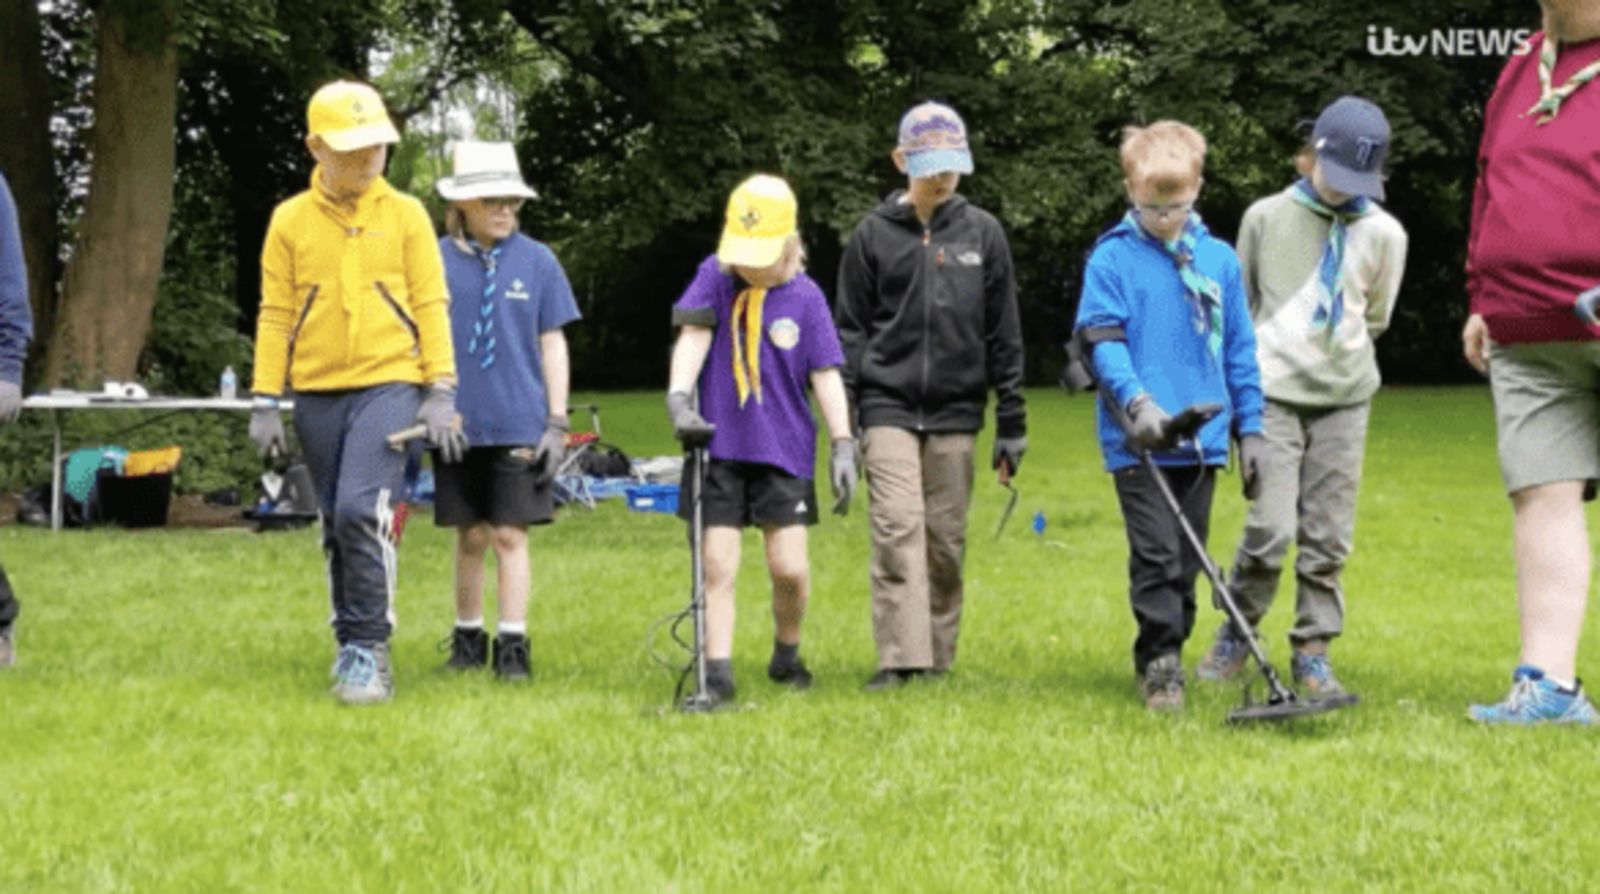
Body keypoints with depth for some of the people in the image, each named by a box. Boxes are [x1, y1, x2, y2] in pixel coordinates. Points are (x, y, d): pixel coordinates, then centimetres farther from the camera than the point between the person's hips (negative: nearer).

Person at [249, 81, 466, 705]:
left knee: (362, 511, -18)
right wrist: (266, 401, 1)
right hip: (318, 395, 3)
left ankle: (369, 648, -10)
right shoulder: (290, 221, 4)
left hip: (389, 386, -3)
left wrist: (440, 391, -3)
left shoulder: (405, 215, 2)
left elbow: (431, 305, 3)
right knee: (337, 525, 10)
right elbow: (276, 315, 6)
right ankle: (350, 643, 24)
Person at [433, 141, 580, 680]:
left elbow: (552, 343, 4)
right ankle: (468, 638, 22)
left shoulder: (536, 261, 1)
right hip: (459, 421, 1)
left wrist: (557, 423, 1)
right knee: (470, 537, 9)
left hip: (519, 422, -1)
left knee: (509, 535, -1)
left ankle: (512, 645, 5)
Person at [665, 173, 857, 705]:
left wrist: (843, 446, -5)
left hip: (784, 451, 0)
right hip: (719, 447, 0)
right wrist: (678, 399, -28)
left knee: (790, 569, 0)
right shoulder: (715, 277, -1)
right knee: (718, 567, -1)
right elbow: (692, 337, -12)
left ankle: (787, 655, 25)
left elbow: (825, 375, 0)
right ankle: (717, 674, 3)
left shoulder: (805, 297, -2)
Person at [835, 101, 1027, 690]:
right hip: (889, 405, -1)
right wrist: (842, 420, 0)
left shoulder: (983, 233, 7)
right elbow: (850, 331, 7)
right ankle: (900, 659, -14)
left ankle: (939, 659, 13)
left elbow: (1003, 334, 9)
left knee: (946, 538, 4)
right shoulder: (873, 235, 4)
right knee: (897, 529, -13)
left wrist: (1011, 424, 6)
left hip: (956, 411, 1)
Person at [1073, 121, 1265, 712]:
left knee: (1187, 559, 9)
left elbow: (1239, 352, 13)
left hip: (1202, 439, 4)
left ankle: (1167, 656, 20)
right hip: (1138, 440, -4)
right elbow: (1103, 342, -8)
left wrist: (1250, 430, 12)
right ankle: (1160, 663, -5)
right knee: (1156, 554, -11)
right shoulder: (1112, 259, -2)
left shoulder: (1219, 260, 9)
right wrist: (1137, 401, -23)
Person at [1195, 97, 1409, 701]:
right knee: (1272, 526, -11)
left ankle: (1313, 650, 13)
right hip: (1275, 394, -2)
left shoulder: (1383, 234, 4)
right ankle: (1237, 632, 9)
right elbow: (1241, 306, 12)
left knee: (1328, 535, 2)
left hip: (1345, 396, 2)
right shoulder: (1267, 217, 2)